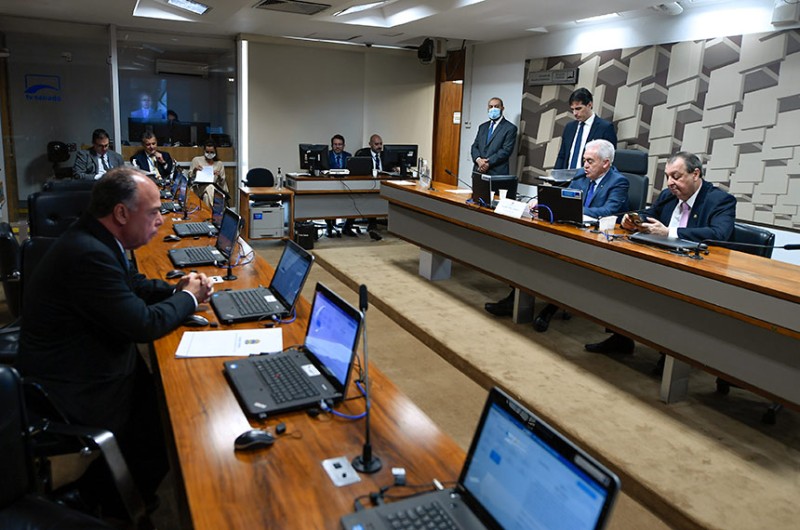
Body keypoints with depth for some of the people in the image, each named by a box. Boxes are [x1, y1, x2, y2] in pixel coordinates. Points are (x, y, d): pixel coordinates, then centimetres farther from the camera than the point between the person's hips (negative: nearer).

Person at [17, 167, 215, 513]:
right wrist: (189, 297, -10)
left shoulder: (95, 238, 0)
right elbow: (144, 324, -26)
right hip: (73, 393, -9)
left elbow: (130, 285, 16)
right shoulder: (89, 254, -31)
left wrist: (174, 288, 0)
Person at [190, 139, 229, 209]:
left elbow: (222, 183, 13)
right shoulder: (196, 160, 13)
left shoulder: (219, 164, 16)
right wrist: (194, 170, -7)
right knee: (210, 187, -37)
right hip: (201, 187, 0)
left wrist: (219, 176, -8)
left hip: (215, 188, 1)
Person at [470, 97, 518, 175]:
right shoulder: (483, 127, 18)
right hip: (479, 171, 5)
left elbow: (506, 150, -9)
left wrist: (488, 163, -16)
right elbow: (475, 146, 13)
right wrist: (478, 160, -8)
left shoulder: (510, 128, 0)